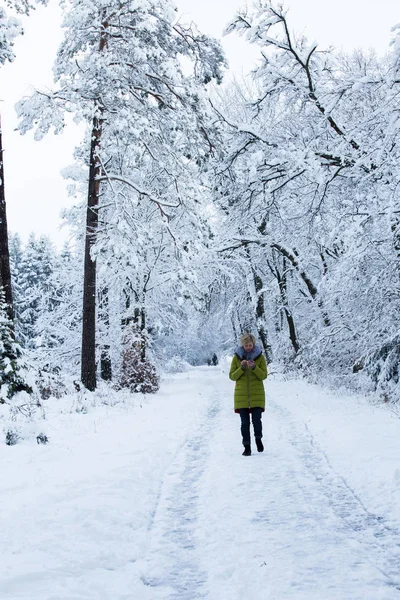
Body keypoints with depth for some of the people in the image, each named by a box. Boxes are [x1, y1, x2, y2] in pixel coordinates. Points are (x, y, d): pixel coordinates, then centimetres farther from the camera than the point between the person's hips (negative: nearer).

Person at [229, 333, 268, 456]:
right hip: (241, 394, 1)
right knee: (244, 422, 1)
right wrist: (242, 368, -15)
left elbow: (264, 375, -3)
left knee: (256, 420, -6)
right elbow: (232, 376, 1)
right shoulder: (236, 357, 2)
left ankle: (258, 438, 23)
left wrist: (254, 367, -20)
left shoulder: (260, 357, 1)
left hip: (257, 394, -1)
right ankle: (247, 447, 10)